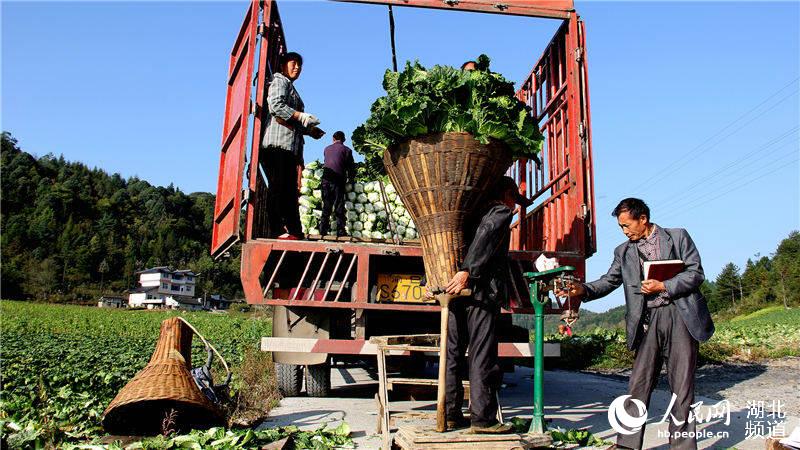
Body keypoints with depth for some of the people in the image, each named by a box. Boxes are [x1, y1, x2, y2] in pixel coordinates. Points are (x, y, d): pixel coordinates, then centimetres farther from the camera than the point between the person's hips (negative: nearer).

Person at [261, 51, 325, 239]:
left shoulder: (290, 87, 31)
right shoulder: (280, 80, 4)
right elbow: (276, 105, -14)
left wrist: (309, 129, 13)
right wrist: (301, 116, -16)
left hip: (290, 146, 9)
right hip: (278, 142, -9)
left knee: (290, 189, 5)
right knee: (278, 186, -12)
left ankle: (294, 230, 5)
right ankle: (276, 230, -13)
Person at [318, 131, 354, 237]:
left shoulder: (327, 149, 16)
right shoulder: (346, 150, 5)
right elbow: (350, 166, 7)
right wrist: (350, 177, 23)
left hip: (326, 177, 3)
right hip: (338, 180, -3)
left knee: (326, 206, 6)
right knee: (339, 207, -1)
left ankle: (323, 231, 1)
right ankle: (340, 232, -5)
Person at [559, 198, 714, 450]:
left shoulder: (678, 236, 6)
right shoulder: (624, 252, 14)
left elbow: (696, 273, 0)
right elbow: (608, 282, 7)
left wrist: (663, 286, -11)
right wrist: (583, 290, -10)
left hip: (680, 316, -2)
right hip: (648, 321, 3)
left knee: (682, 385, 1)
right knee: (638, 384, -1)